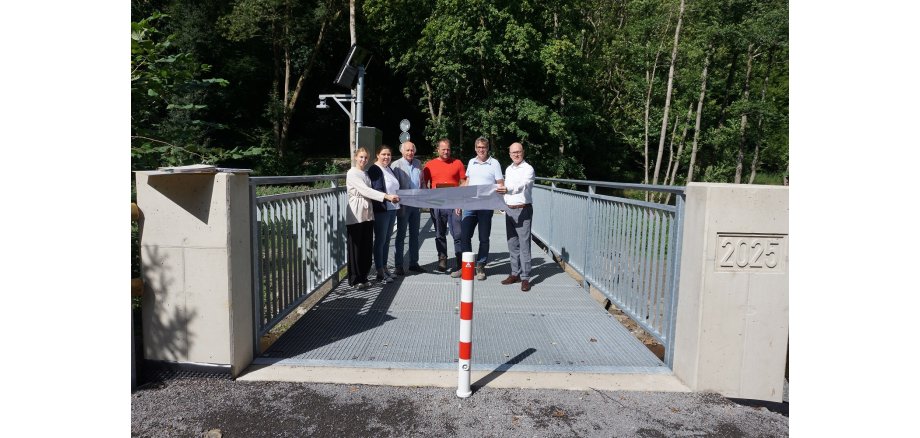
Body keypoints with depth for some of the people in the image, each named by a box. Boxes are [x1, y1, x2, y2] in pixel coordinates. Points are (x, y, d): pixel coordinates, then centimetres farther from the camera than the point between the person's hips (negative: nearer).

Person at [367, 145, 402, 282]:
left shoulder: (389, 169, 16)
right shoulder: (374, 170, -10)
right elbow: (376, 190, -19)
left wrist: (398, 204, 18)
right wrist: (388, 198, -29)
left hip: (392, 209, 8)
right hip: (381, 210, -8)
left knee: (387, 240, 13)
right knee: (380, 240, -3)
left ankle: (384, 268, 21)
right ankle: (380, 272, 2)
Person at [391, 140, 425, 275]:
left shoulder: (418, 163, 10)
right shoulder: (396, 165, -7)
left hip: (416, 204, 5)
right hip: (403, 204, -5)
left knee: (415, 235, 12)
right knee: (401, 235, 3)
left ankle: (413, 263, 21)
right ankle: (399, 265, 9)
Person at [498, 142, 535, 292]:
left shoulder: (528, 169, -8)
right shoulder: (508, 169, 15)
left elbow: (522, 185, -27)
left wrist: (507, 189, -44)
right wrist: (504, 206, 16)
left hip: (523, 210, -7)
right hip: (509, 210, 7)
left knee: (524, 244, -6)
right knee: (512, 244, 10)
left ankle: (525, 278, -3)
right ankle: (515, 274, 19)